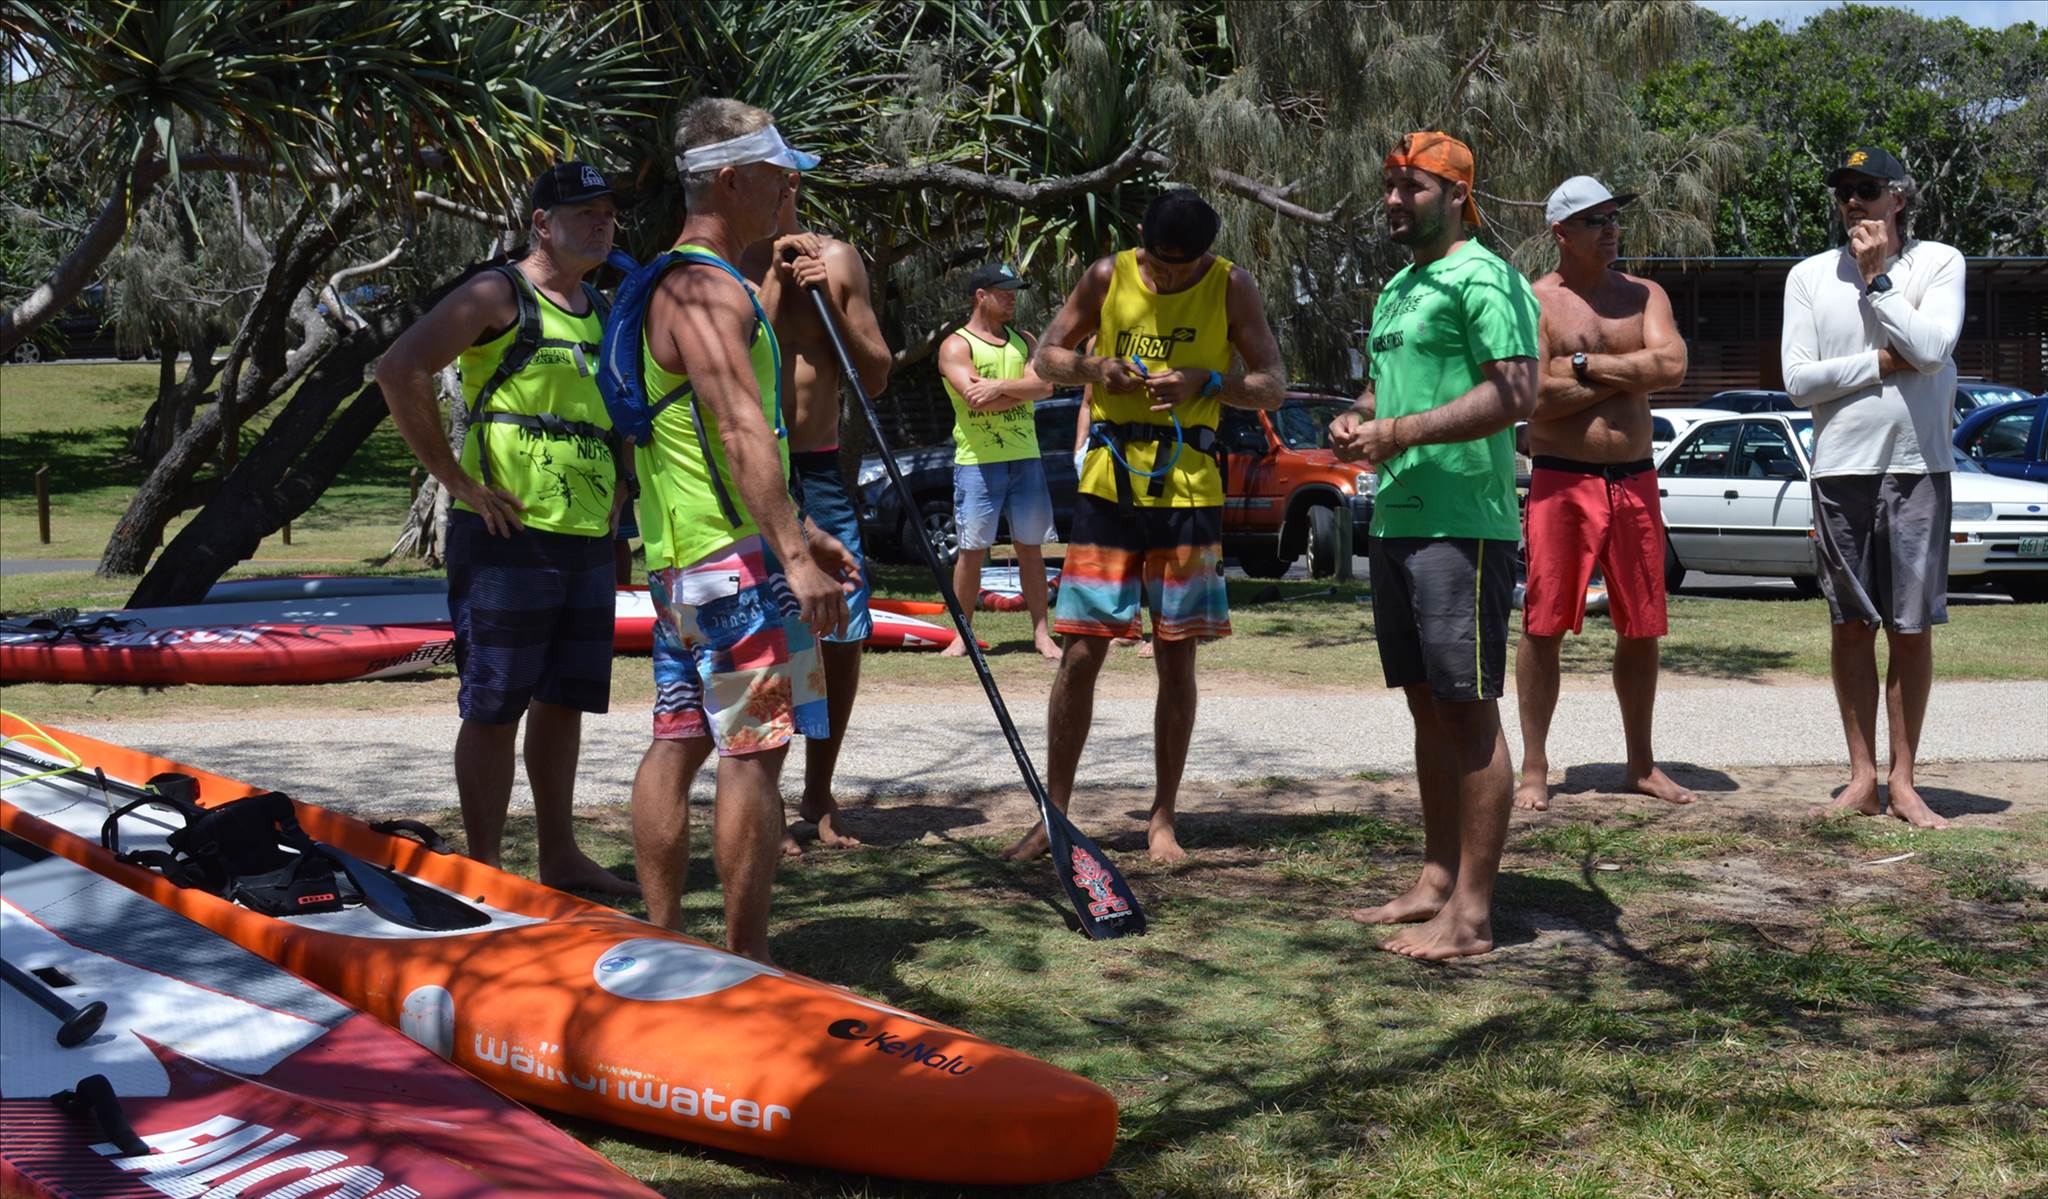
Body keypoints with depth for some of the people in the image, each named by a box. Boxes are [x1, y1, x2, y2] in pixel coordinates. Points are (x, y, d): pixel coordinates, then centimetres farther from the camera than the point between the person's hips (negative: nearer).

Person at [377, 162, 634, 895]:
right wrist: (455, 480, -17)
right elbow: (399, 370, -18)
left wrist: (614, 485, 18)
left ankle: (559, 857, 23)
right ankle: (484, 870, 6)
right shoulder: (499, 296, -7)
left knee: (565, 700, 13)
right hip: (508, 537, -7)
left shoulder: (602, 312, 17)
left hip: (588, 540, 8)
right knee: (495, 707, -2)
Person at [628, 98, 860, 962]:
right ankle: (746, 961, -2)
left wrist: (800, 532, 25)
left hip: (678, 556, 11)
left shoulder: (684, 284, 20)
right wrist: (794, 556, -29)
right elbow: (743, 434, -24)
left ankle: (662, 946, 18)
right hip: (734, 557, -11)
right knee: (755, 749, -7)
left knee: (677, 741, 11)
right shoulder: (707, 289, -13)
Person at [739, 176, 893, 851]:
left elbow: (876, 378, 7)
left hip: (823, 469, 3)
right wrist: (774, 281, -13)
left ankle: (819, 796, 21)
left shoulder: (838, 259, 7)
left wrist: (828, 300, -6)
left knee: (845, 634, 4)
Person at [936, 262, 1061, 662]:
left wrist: (1000, 386, -16)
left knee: (1030, 547, 5)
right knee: (972, 549, -1)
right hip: (978, 460, -4)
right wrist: (1022, 389, -7)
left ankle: (1041, 633, 9)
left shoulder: (1023, 342, 15)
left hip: (1025, 458, 5)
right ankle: (962, 635, 7)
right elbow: (975, 398, -16)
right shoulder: (956, 346, -1)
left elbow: (1044, 385, -2)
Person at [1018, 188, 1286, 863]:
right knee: (1080, 653, -1)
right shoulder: (1109, 276, 4)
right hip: (1109, 481, 1)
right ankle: (1054, 813, 10)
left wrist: (1204, 382, -17)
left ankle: (1162, 819, 16)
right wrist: (1093, 370, -10)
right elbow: (1046, 356, 11)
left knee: (1176, 659, 4)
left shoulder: (1231, 287, 1)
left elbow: (1274, 385, 0)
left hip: (1187, 487, -1)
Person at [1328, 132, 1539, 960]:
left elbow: (1516, 395, -20)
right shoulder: (1399, 287, 20)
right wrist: (1353, 421, 9)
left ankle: (1471, 914, -4)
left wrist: (1400, 432, -20)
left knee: (1469, 711, -7)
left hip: (1462, 526, -10)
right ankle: (1437, 882, 23)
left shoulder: (1483, 279, -10)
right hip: (1396, 520, 10)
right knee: (1427, 706, 13)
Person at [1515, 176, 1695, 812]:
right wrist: (1628, 376, -7)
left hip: (1635, 479, 4)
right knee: (1544, 626, -3)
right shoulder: (1536, 301, -1)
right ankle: (1535, 770, 5)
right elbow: (1534, 398, -14)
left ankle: (1641, 764, 21)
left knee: (1641, 629, 8)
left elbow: (1672, 366, -6)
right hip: (1561, 479, -4)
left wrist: (1585, 365, -10)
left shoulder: (1644, 295, 12)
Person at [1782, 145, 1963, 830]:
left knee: (1911, 628, 1)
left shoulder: (1938, 262, 2)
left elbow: (1932, 349, -15)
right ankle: (1862, 778, 12)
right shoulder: (1810, 276, 6)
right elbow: (1798, 380, -2)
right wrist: (1883, 363, -9)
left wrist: (1877, 277, -10)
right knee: (1851, 626, 5)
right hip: (1840, 467, 1)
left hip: (1917, 466, -1)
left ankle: (1902, 780, 9)